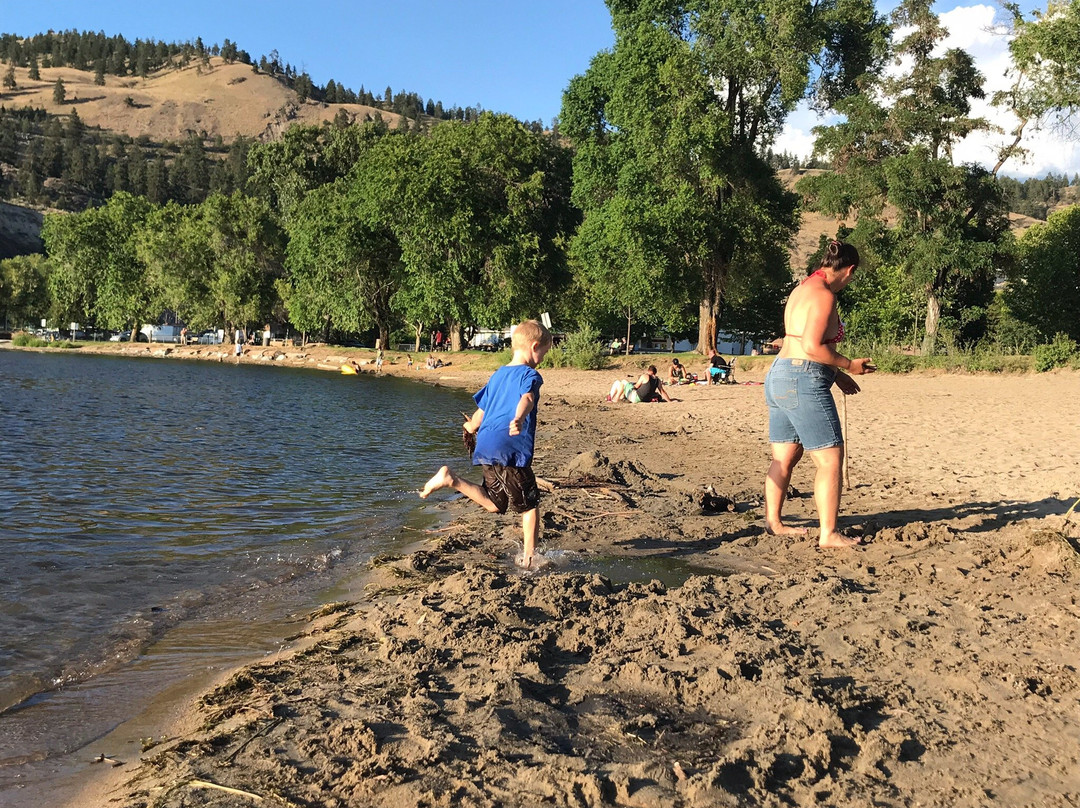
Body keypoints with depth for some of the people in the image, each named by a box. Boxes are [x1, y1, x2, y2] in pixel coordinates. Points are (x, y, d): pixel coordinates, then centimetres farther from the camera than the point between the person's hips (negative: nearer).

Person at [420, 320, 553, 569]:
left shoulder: (498, 375, 20)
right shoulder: (529, 375, -4)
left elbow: (481, 410, 28)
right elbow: (527, 399, -27)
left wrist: (471, 427, 49)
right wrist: (518, 420, -47)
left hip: (486, 446, 8)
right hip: (511, 450, -7)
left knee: (495, 505, 17)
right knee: (530, 505, 5)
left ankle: (451, 479, 3)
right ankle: (529, 558, 7)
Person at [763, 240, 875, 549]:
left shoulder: (803, 288, 16)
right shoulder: (824, 295, -14)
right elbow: (812, 346, -22)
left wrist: (836, 375, 23)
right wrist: (848, 365, -8)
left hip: (779, 374, 10)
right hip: (803, 382, -10)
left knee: (784, 457, 18)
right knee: (831, 459, -3)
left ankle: (773, 522, 27)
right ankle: (829, 535, 2)